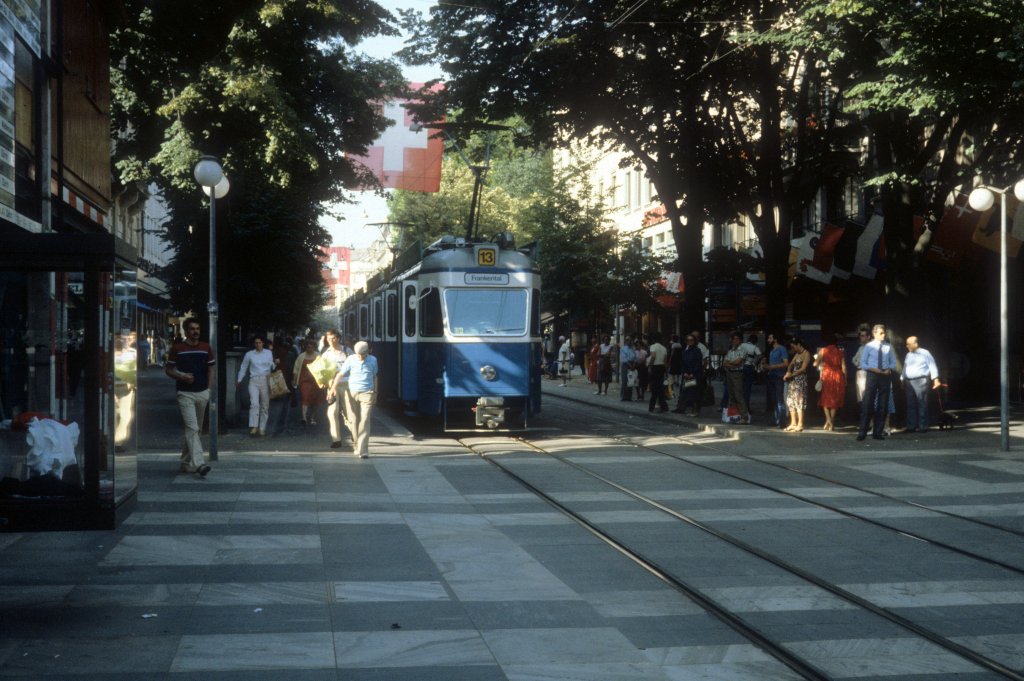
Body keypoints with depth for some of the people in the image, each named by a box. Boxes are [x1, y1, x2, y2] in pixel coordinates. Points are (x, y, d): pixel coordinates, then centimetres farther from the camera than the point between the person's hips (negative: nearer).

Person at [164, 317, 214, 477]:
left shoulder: (206, 348, 7)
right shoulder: (177, 349, -1)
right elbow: (168, 369, 5)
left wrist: (209, 390, 4)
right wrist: (181, 376, -13)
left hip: (202, 393, 4)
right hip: (185, 393, -4)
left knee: (196, 429, 11)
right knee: (192, 428, -15)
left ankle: (186, 462, 23)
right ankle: (199, 463, -24)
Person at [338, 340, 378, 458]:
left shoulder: (373, 360, 4)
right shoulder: (350, 359, -3)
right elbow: (341, 374, -4)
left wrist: (375, 392, 22)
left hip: (367, 393, 0)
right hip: (351, 392, 0)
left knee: (364, 421, -10)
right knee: (353, 420, 3)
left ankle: (363, 450, -14)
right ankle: (356, 444, 24)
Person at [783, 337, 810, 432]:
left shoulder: (806, 354, -7)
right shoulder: (797, 354, 18)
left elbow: (803, 369, -14)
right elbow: (791, 364, 13)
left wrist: (791, 375, -11)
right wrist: (788, 372, -7)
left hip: (800, 380, -9)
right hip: (793, 380, 9)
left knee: (799, 401, -10)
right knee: (791, 401, 8)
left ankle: (800, 425, -9)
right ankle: (793, 423, 14)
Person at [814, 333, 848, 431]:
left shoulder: (823, 350, -2)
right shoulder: (840, 352, 2)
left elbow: (816, 363, -4)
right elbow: (843, 367, 0)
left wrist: (817, 358, 17)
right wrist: (845, 379, 9)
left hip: (826, 376, -1)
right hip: (838, 377, 1)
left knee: (825, 400, 7)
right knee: (835, 400, 10)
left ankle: (828, 420, -13)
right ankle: (832, 423, 9)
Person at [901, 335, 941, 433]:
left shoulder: (925, 354, 0)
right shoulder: (908, 355, 17)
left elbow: (932, 366, -2)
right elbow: (905, 368, 22)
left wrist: (936, 380, -8)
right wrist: (903, 381, 18)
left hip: (921, 381, -6)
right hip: (909, 382, 6)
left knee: (922, 404, -6)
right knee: (910, 405, 4)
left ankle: (922, 426, -2)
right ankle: (911, 426, 8)